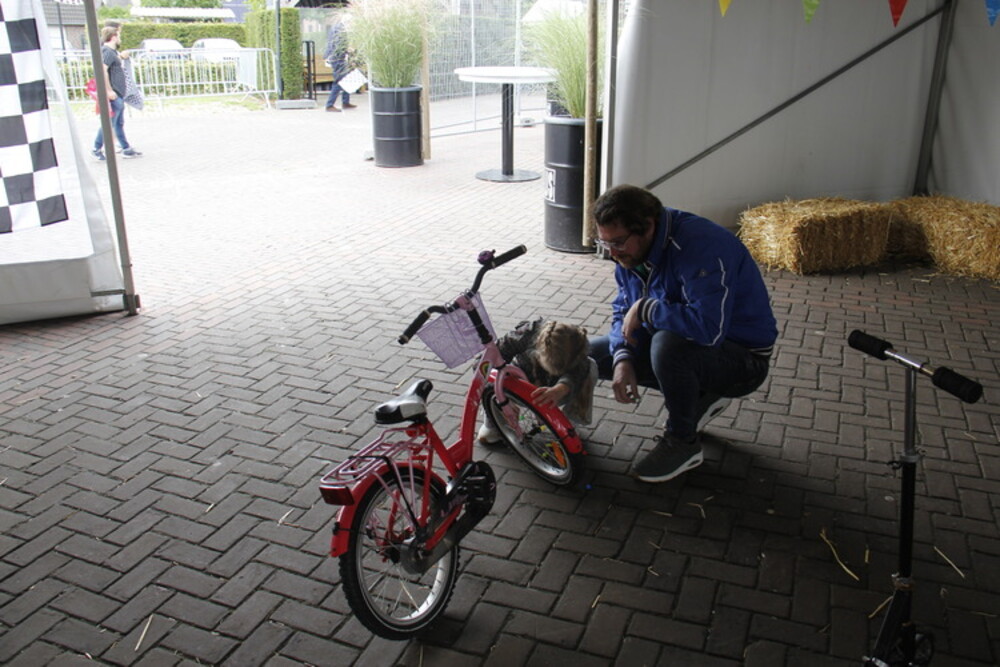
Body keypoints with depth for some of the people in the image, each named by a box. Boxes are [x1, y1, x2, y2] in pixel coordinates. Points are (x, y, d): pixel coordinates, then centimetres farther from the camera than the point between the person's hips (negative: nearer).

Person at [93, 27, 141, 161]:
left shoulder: (112, 51, 17)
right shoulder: (108, 51, -14)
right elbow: (103, 70, -25)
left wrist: (121, 57, 27)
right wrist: (109, 90, -26)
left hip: (118, 94, 11)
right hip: (113, 95, -11)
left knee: (119, 123, 14)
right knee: (109, 123, -6)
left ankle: (126, 149, 21)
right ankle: (97, 149, 0)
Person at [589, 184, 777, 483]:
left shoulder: (700, 245, -30)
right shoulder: (631, 249, -4)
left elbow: (709, 327, -42)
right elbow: (623, 309, 5)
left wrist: (644, 309, -29)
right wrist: (623, 359, -15)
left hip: (744, 359, -8)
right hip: (686, 340, 9)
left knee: (668, 344, -39)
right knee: (592, 354, 2)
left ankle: (682, 444, -12)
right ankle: (697, 398, 11)